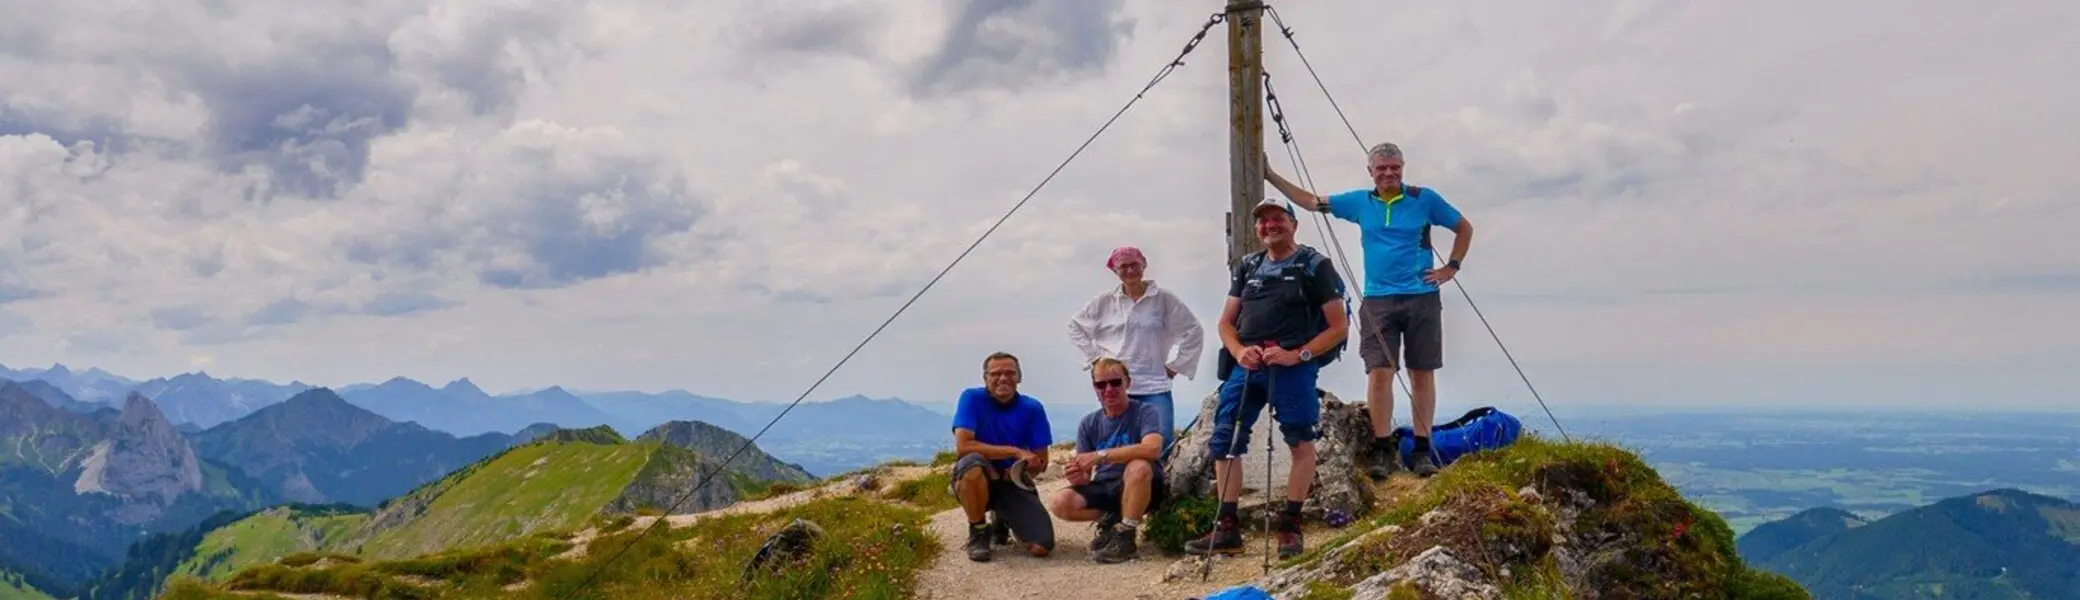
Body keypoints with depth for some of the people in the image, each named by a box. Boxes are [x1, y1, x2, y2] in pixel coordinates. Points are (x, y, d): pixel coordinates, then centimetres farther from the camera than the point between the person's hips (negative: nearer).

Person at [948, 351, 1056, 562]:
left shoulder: (1032, 408, -3)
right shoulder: (972, 398, -10)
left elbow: (1041, 463, 1)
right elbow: (962, 445, -24)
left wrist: (1021, 467, -22)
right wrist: (1015, 452, -25)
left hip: (1014, 483, 3)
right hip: (978, 481, -3)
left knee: (1042, 547, -16)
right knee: (973, 462, -40)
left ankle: (1002, 521, 21)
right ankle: (977, 533, -12)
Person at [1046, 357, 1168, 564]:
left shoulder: (1146, 412, -8)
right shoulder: (1089, 423, 5)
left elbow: (1152, 448, -29)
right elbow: (1086, 475, 6)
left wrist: (1100, 456, -32)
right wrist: (1078, 476, -22)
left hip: (1141, 490, -4)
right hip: (1104, 488, 4)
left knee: (1139, 466, -38)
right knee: (1058, 502, -23)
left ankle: (1125, 539, -22)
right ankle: (1110, 520, 4)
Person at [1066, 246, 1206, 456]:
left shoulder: (1164, 299, 3)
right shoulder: (1104, 302, 7)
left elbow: (1194, 332, 8)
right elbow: (1075, 327, 18)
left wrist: (1175, 366, 4)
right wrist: (1095, 356, 8)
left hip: (1154, 386, -1)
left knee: (1163, 442, -14)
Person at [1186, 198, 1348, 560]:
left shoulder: (1315, 266, 2)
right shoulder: (1247, 267, 18)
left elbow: (1338, 327, -1)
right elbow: (1226, 322, 18)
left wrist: (1297, 355, -14)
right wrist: (1239, 352, -4)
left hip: (1292, 366, -5)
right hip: (1247, 365, 5)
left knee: (1301, 442, -2)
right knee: (1224, 441, 0)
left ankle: (1290, 527, 9)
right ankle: (1226, 530, 6)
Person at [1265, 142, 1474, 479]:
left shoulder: (1424, 199, 2)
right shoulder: (1360, 202, 8)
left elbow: (1464, 228, 12)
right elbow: (1310, 202, 13)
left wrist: (1451, 267, 3)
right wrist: (1270, 176, 11)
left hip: (1421, 298, -1)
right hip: (1378, 301, 1)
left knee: (1422, 373, 3)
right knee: (1379, 373, -6)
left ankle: (1422, 449, 9)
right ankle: (1382, 450, -1)